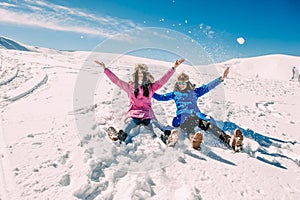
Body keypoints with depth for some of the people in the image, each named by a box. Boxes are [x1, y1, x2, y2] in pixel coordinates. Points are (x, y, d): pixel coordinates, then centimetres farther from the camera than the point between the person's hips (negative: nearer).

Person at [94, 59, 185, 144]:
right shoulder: (130, 86, 16)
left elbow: (163, 80, 10)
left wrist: (174, 68, 2)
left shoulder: (151, 87, 16)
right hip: (133, 114, 0)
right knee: (123, 134, -27)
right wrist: (105, 68, 10)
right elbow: (116, 80, 13)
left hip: (147, 115, 1)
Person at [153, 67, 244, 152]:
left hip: (197, 115, 2)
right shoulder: (174, 94, 27)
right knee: (189, 128, -40)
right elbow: (160, 97, 26)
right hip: (183, 116, -2)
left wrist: (221, 78, 13)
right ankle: (193, 140, -74)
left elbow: (208, 87, 21)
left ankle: (230, 140, -51)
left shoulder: (194, 92, 28)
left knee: (209, 125, -31)